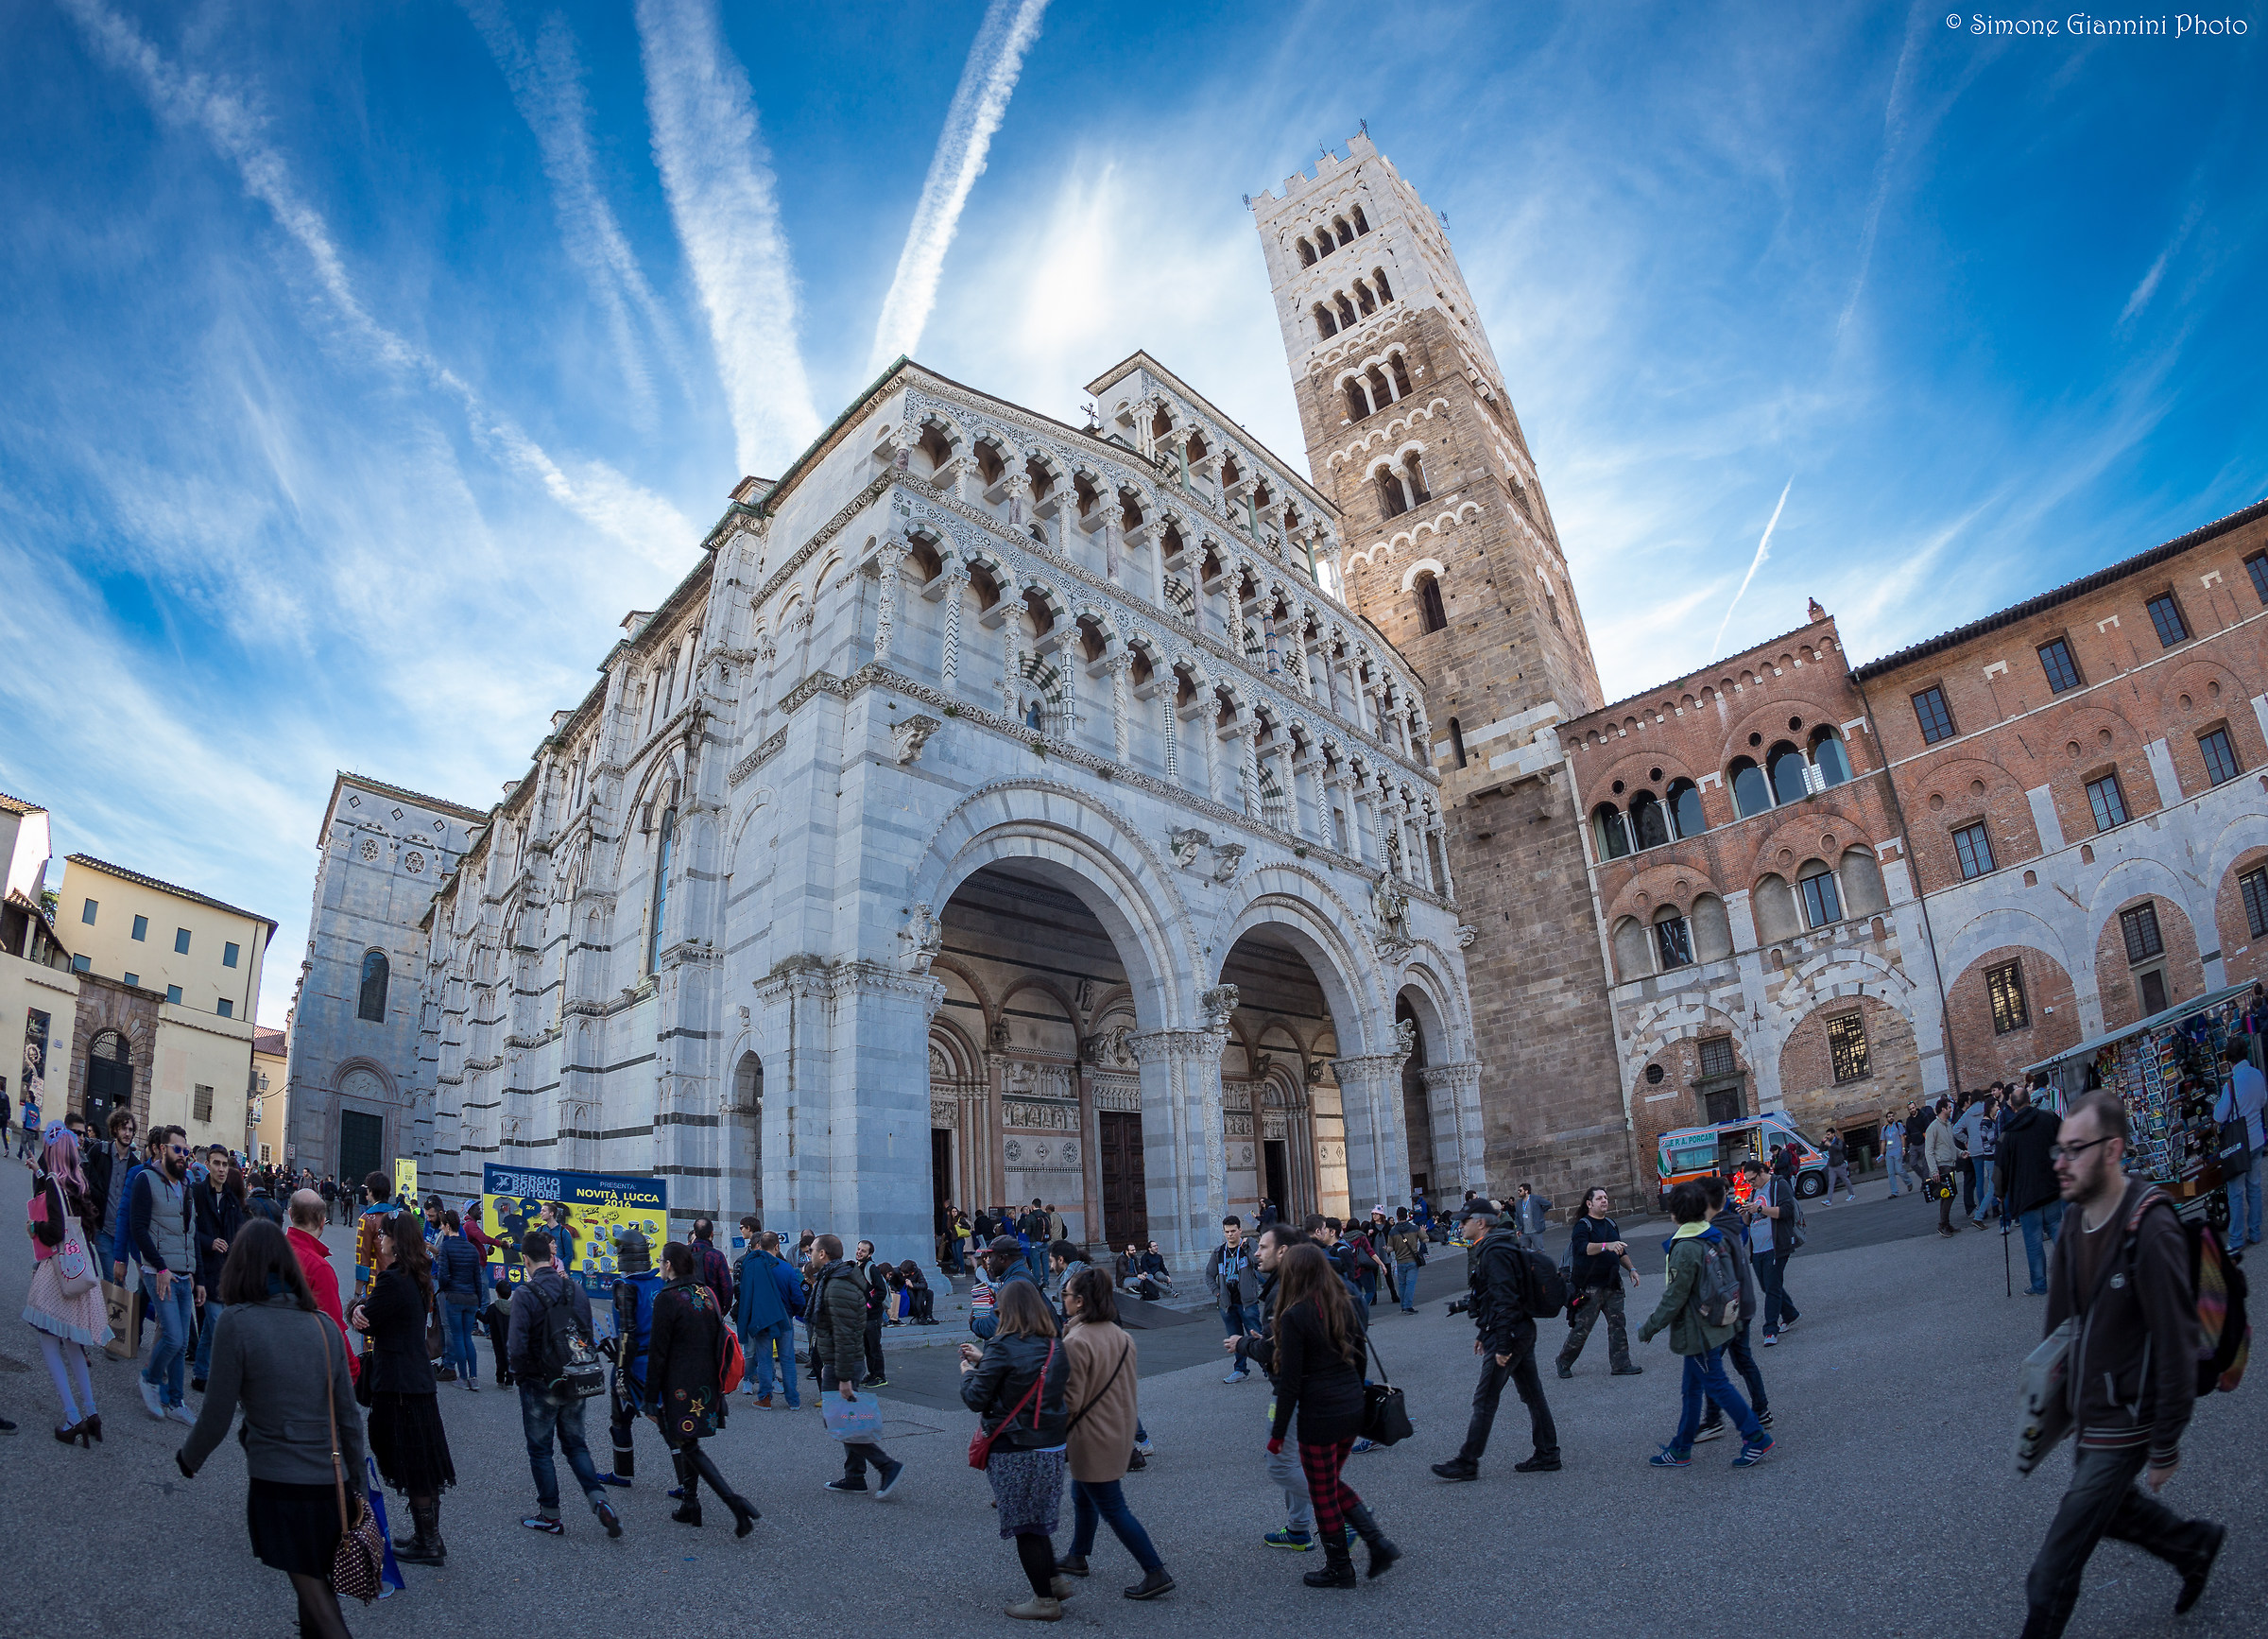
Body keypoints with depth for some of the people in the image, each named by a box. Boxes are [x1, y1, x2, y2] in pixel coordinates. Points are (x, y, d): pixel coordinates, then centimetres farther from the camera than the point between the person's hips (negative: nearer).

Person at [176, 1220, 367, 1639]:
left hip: (280, 1485, -4)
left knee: (315, 1596, 4)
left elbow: (217, 1416, -6)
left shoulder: (237, 1322, -9)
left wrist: (188, 1458, 16)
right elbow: (349, 1416, 6)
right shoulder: (323, 1325, 4)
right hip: (331, 1483, 4)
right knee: (318, 1586, 23)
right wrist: (356, 1487, 16)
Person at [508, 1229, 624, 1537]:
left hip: (539, 1385, -5)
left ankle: (550, 1517, 20)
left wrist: (519, 1374, -1)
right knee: (575, 1444, 16)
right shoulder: (576, 1290, 0)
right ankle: (600, 1501, 1)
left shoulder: (525, 1295, -17)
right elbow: (588, 1335, 4)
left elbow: (518, 1347, -20)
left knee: (540, 1450, 12)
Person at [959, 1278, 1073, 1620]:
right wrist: (983, 1360, 19)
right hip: (1052, 1447, 7)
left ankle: (1044, 1599, 17)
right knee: (1038, 1520, 24)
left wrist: (968, 1373, 6)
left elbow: (976, 1399, -14)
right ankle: (1054, 1580, 29)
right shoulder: (1055, 1347, 3)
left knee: (1024, 1527, 8)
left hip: (1015, 1450, -7)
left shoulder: (1003, 1347, -19)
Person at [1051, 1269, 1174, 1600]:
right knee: (1083, 1497, 25)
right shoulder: (1121, 1336, 0)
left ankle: (1156, 1573, 4)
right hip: (1120, 1432, 9)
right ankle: (1077, 1558, 40)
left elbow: (1070, 1400, -22)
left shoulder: (1076, 1342, -25)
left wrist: (1056, 1435, -7)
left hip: (1091, 1438, -9)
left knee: (1112, 1508, 2)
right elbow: (1129, 1385, 10)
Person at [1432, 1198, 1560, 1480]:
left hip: (1508, 1334, -11)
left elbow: (1504, 1300, -24)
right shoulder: (1493, 1248, 15)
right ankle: (1547, 1455, 22)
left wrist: (1501, 1345, -24)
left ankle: (1466, 1463, 1)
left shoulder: (1494, 1252, -18)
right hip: (1523, 1331, 11)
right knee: (1532, 1395, 15)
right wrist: (1484, 1334, 24)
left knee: (1484, 1401, -4)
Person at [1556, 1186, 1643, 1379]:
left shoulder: (1610, 1224, 14)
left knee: (1618, 1324, 5)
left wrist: (1631, 1269, 15)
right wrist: (1606, 1246, -44)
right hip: (1590, 1286, -7)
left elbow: (1620, 1252, 27)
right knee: (1582, 1327, -1)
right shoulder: (1582, 1226, -11)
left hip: (1612, 1284, 7)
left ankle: (1620, 1364, 14)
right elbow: (1583, 1247, -32)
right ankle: (1564, 1362, 14)